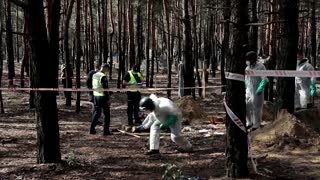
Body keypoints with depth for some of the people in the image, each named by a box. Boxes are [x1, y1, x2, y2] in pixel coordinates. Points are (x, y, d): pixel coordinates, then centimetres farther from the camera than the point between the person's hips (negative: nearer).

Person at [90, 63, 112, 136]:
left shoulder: (94, 75, 10)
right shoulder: (103, 76, -16)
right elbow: (105, 88, -18)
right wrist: (108, 99, -15)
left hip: (95, 96, 8)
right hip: (102, 96, -8)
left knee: (96, 112, 14)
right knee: (106, 114, 1)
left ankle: (92, 129, 12)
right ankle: (106, 131, 3)